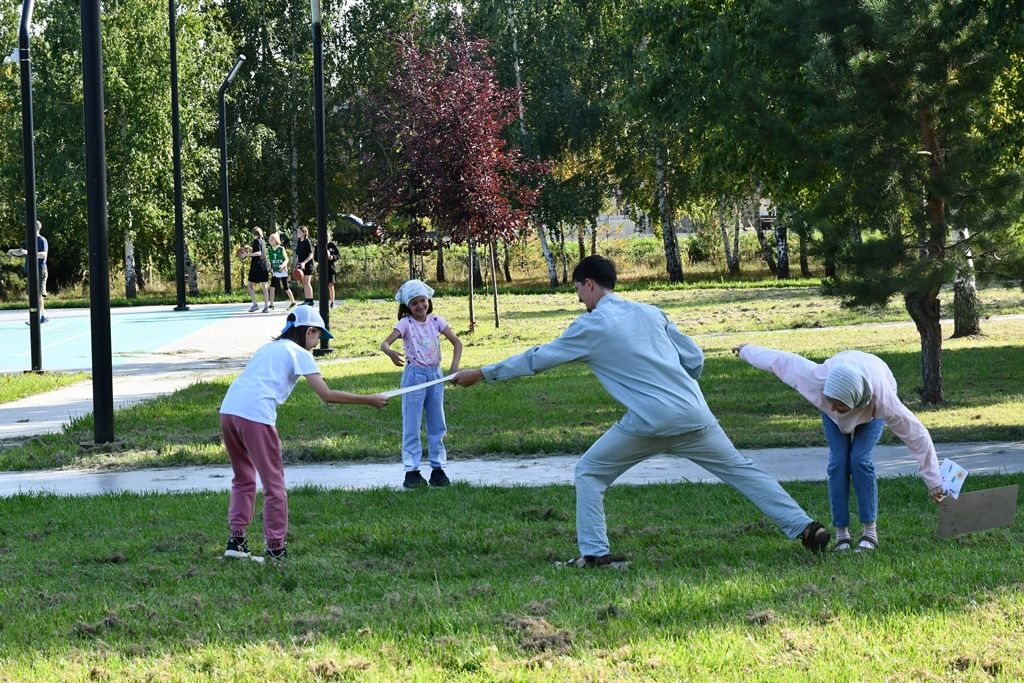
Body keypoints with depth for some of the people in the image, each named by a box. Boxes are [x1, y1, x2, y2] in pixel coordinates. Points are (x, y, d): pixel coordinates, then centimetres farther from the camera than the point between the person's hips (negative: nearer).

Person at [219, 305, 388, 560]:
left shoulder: (268, 347, 29)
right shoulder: (299, 354, 7)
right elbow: (326, 395, -1)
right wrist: (369, 400, 4)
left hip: (228, 409, 7)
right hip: (256, 416, -7)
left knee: (244, 479, 21)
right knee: (274, 484, 4)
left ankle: (236, 540, 15)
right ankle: (276, 549, 6)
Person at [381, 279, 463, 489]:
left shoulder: (435, 320, 1)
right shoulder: (405, 323, -8)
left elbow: (456, 342, 0)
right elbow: (384, 342, -21)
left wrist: (454, 366, -15)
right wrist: (390, 352, -44)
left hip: (435, 376, 4)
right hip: (414, 375, -4)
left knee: (437, 425, 9)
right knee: (411, 426, -1)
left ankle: (438, 468, 16)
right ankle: (412, 471, 1)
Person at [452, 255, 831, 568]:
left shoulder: (592, 326, 2)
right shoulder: (651, 313, 15)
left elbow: (536, 359, 8)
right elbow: (694, 358, 15)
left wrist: (481, 374, 17)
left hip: (648, 424, -5)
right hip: (693, 416, 5)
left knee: (589, 473, 12)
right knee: (742, 471, 10)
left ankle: (594, 552, 4)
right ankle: (804, 527, 1)